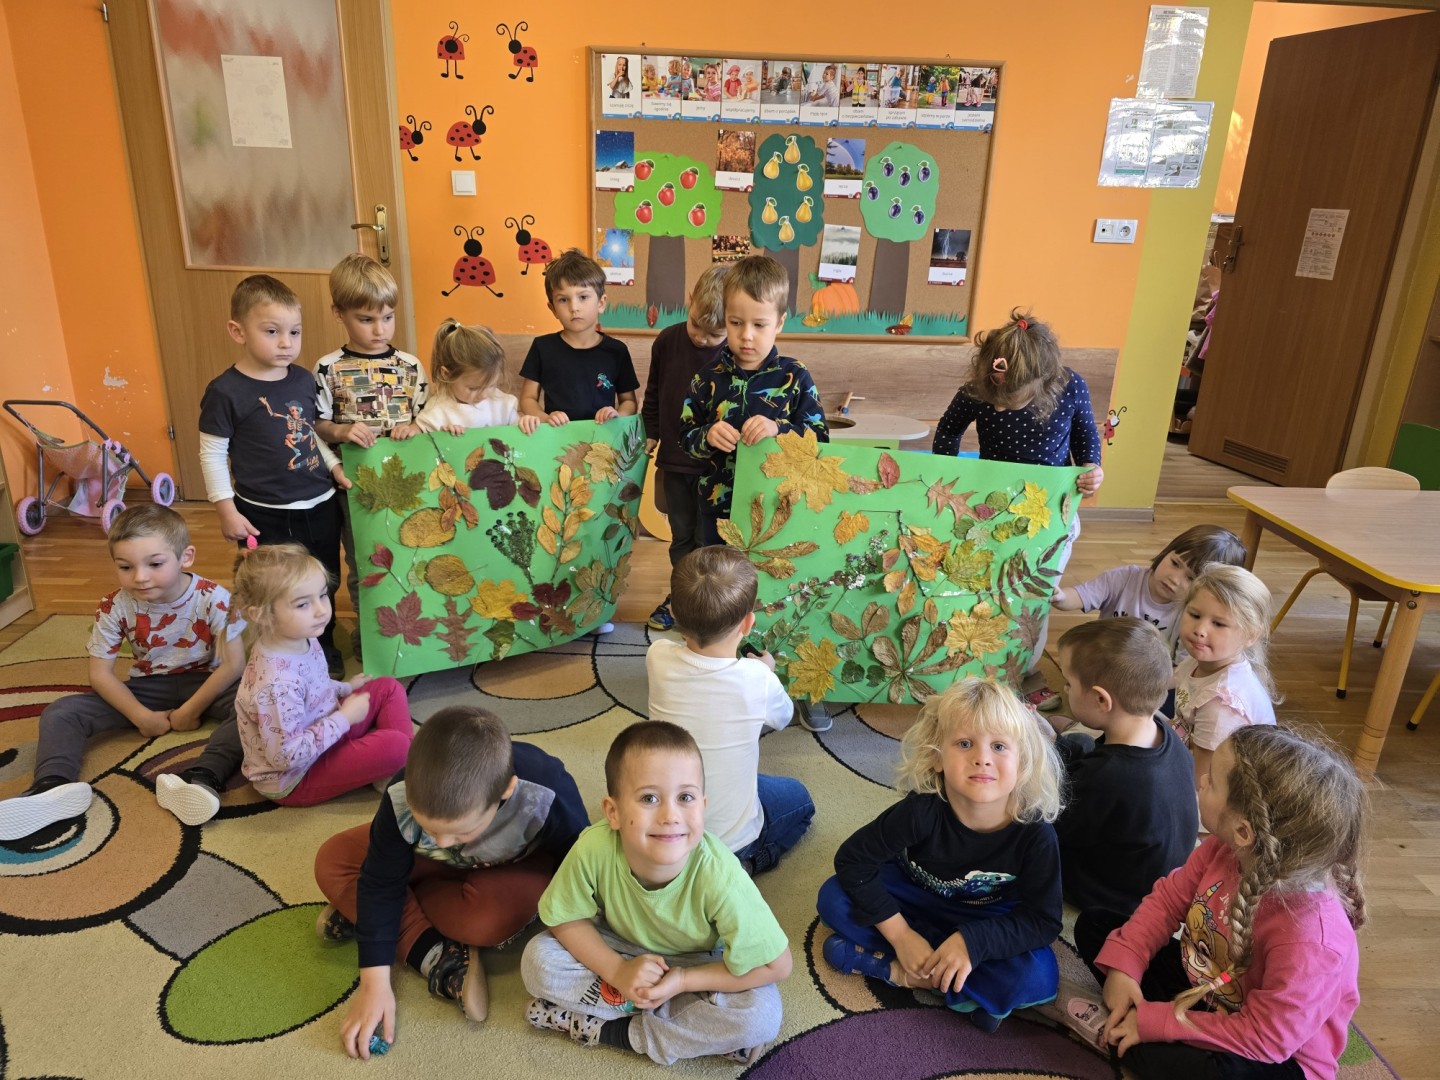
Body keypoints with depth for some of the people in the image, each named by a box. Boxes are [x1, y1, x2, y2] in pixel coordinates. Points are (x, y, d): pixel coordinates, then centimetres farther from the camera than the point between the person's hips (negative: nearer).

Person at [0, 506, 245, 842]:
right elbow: (100, 673, -7)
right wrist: (142, 717, -16)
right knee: (60, 712, -13)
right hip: (149, 688, 4)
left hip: (204, 683, -3)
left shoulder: (212, 599, -21)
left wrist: (191, 711, -17)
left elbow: (234, 665, -20)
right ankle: (54, 785, -38)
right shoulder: (114, 608, -13)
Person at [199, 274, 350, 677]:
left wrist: (335, 466, 4)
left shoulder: (304, 380, 3)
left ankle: (323, 649, 39)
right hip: (266, 515, -5)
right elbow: (212, 454, -8)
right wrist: (228, 511, -10)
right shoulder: (225, 391, -13)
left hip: (320, 505, 6)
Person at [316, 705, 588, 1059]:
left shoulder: (547, 798, -41)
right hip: (441, 866, 3)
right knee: (332, 862, -14)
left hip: (513, 867, -3)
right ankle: (438, 956, -21)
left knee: (493, 917, -36)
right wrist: (375, 983, -25)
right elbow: (381, 881, -21)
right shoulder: (402, 796, -33)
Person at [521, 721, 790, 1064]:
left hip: (697, 967, -2)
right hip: (622, 951, 2)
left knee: (762, 1015, -27)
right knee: (538, 959, -21)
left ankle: (611, 1029, -13)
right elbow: (565, 919, -14)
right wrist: (618, 971, -27)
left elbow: (776, 965, -25)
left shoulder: (720, 877, -36)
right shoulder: (594, 849, -33)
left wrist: (683, 981, -25)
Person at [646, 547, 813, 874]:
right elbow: (783, 717, 0)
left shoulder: (658, 658, -19)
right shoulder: (757, 678, -26)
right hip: (729, 838, -4)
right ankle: (742, 863, 6)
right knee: (798, 798, 26)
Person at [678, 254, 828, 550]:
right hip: (719, 509, 2)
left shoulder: (795, 377, -6)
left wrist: (779, 430, -26)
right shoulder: (707, 379, -2)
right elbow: (686, 439, 3)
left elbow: (820, 437, -10)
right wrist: (707, 437, -19)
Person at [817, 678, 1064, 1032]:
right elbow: (852, 859, -23)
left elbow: (1043, 920, -22)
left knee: (1038, 978, -29)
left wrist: (972, 941, -37)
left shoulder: (1035, 833, -28)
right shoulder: (923, 810, -30)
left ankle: (896, 971, -21)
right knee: (834, 898, -22)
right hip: (914, 902, 0)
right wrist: (900, 935, -26)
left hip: (986, 924, 0)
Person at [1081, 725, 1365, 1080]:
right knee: (1093, 927, 5)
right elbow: (1169, 898, -2)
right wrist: (1123, 965, -14)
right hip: (1201, 984, 7)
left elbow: (1263, 1038, -29)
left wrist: (1155, 1023, -24)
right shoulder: (1224, 849, -17)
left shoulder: (1309, 935, -37)